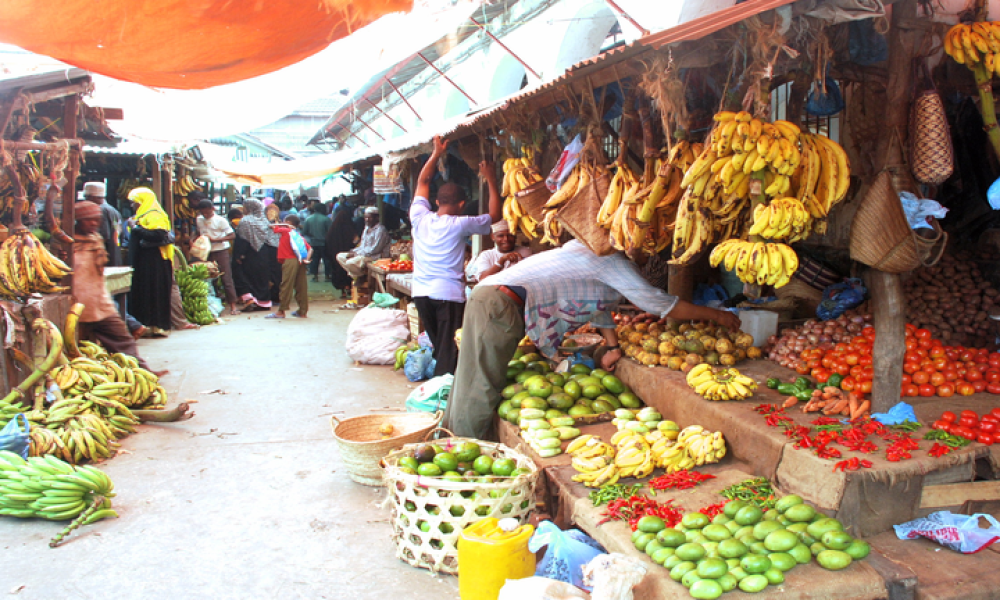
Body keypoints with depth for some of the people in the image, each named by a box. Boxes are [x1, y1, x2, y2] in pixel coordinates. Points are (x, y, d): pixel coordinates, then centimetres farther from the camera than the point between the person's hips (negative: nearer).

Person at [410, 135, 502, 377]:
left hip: (421, 292, 6)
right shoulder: (459, 225, -11)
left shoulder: (420, 218, 1)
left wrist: (437, 152, 22)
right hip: (449, 294, -5)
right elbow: (495, 215, 0)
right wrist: (491, 180, 5)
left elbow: (423, 182, 16)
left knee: (437, 345, 17)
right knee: (449, 350, 0)